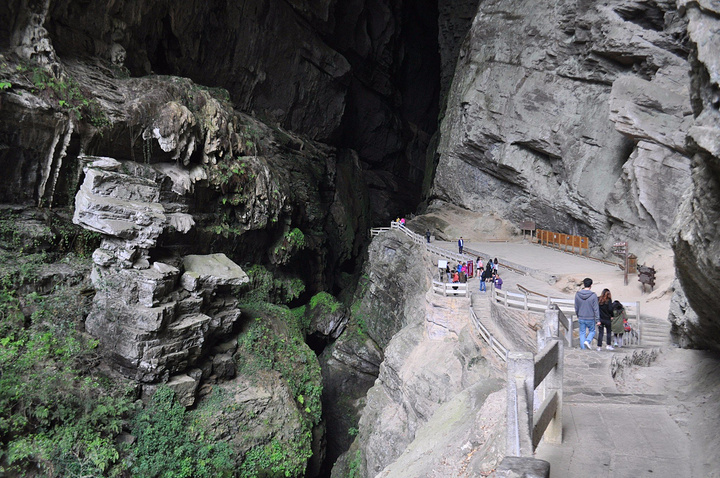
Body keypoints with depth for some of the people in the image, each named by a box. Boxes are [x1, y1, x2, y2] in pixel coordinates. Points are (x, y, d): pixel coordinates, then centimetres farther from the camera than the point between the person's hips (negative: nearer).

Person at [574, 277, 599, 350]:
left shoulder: (577, 294, -3)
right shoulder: (593, 295, -13)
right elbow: (596, 309, -10)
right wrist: (597, 320, -4)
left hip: (581, 318, 2)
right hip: (590, 318, -2)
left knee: (582, 333, 11)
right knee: (592, 331, 17)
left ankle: (583, 348, 9)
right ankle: (587, 341, -7)